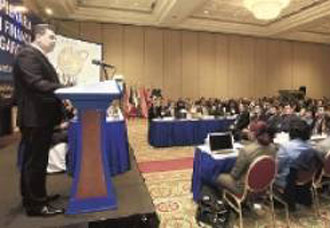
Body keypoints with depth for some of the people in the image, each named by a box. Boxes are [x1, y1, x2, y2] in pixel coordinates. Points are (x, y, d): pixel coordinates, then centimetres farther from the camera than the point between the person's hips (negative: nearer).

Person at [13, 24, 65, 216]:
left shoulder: (39, 56, 20)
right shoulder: (27, 54, -12)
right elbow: (36, 83, -25)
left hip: (41, 116, 11)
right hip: (35, 117, -11)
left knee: (34, 160, 18)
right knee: (35, 161, -2)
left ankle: (33, 197, 33)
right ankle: (36, 205, 10)